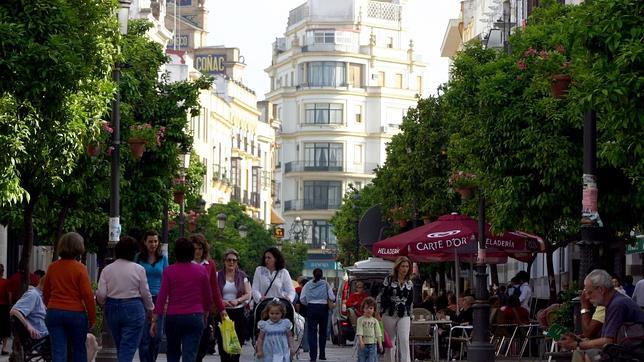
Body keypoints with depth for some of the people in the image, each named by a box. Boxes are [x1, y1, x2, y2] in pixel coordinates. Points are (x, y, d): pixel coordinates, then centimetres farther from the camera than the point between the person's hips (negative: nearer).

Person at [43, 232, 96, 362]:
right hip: (76, 313, -3)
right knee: (79, 349, 13)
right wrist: (92, 317, -2)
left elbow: (46, 292, 14)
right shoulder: (80, 268, -10)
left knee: (58, 351, 0)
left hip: (54, 312, 3)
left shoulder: (52, 267, 4)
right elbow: (87, 295, -11)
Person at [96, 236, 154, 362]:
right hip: (133, 309, -3)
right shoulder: (139, 269, -7)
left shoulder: (107, 269, -2)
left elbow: (101, 295, -4)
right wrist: (150, 309, 15)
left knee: (120, 348, 16)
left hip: (112, 309, 3)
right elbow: (145, 293, -2)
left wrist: (104, 304, 18)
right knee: (128, 348, -3)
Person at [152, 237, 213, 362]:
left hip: (173, 317, 0)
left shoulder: (169, 271, -5)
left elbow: (162, 297, -6)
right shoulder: (201, 270, 0)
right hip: (195, 317, 0)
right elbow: (208, 297, 7)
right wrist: (205, 316, 23)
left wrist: (154, 320, -1)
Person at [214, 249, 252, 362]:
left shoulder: (242, 276, 8)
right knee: (223, 343, -6)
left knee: (237, 342, -1)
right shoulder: (218, 276, 4)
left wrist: (238, 300, -13)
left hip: (238, 312, 1)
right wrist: (221, 302, -18)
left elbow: (248, 294, 5)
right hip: (222, 312, -1)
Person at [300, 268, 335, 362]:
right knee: (322, 332, 14)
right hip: (323, 308, 0)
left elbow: (302, 299, -1)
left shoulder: (308, 285, 3)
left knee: (312, 332, 0)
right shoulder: (325, 284, 0)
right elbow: (332, 298, -6)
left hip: (311, 308, 0)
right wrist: (333, 300, 16)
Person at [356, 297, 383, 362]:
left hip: (372, 344, 1)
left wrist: (380, 344, -1)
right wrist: (361, 341, -20)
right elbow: (359, 332, -9)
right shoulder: (360, 320, 0)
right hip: (363, 344, -1)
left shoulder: (375, 321, 8)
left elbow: (378, 333, 6)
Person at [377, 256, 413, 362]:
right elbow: (381, 296, 0)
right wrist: (379, 313, -5)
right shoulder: (389, 280, 0)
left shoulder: (409, 284, 10)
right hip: (389, 315, -2)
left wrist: (410, 317, 15)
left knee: (404, 340, -11)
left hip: (404, 316, 2)